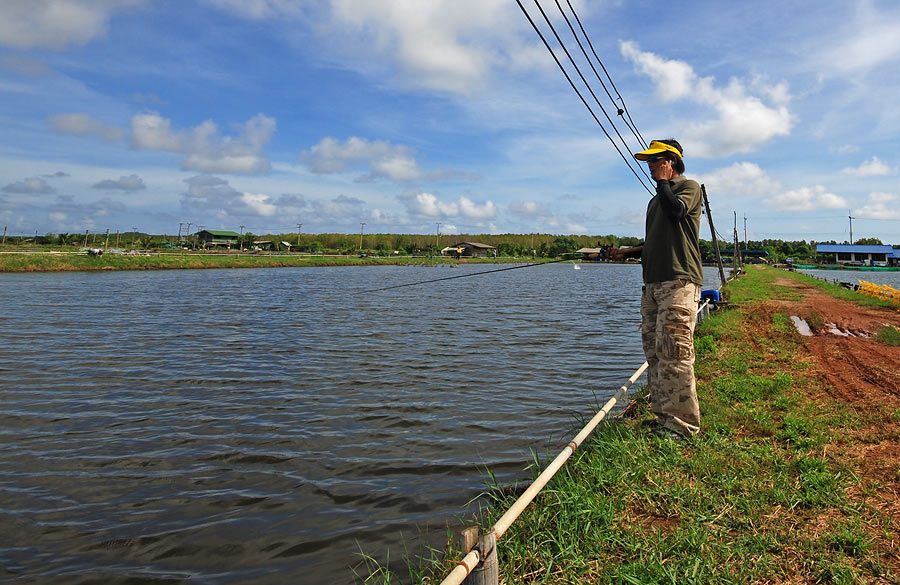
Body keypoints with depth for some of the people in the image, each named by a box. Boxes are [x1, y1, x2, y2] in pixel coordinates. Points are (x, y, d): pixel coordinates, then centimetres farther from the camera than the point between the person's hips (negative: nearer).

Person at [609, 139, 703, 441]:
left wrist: (663, 181, -3)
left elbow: (676, 209, -19)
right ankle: (663, 414, 13)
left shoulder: (689, 187, 4)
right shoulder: (655, 200, 27)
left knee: (674, 351, -13)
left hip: (679, 281, -9)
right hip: (653, 283, 9)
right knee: (654, 351, 6)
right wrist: (627, 252, 16)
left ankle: (682, 423, -7)